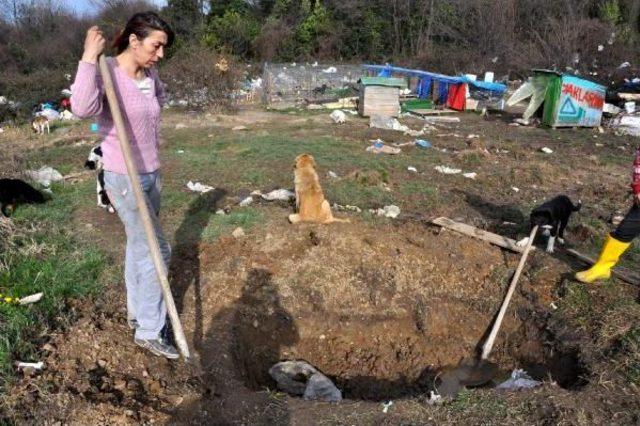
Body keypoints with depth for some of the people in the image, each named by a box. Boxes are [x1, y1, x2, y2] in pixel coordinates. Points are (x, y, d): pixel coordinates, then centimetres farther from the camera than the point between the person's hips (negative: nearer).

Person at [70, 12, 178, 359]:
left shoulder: (149, 75, 2)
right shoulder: (105, 73, -18)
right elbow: (82, 108, -39)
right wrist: (90, 57, -36)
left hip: (152, 175, 8)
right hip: (124, 179, -8)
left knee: (139, 247, 19)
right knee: (156, 251, -5)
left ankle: (137, 312, 37)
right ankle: (149, 331, 10)